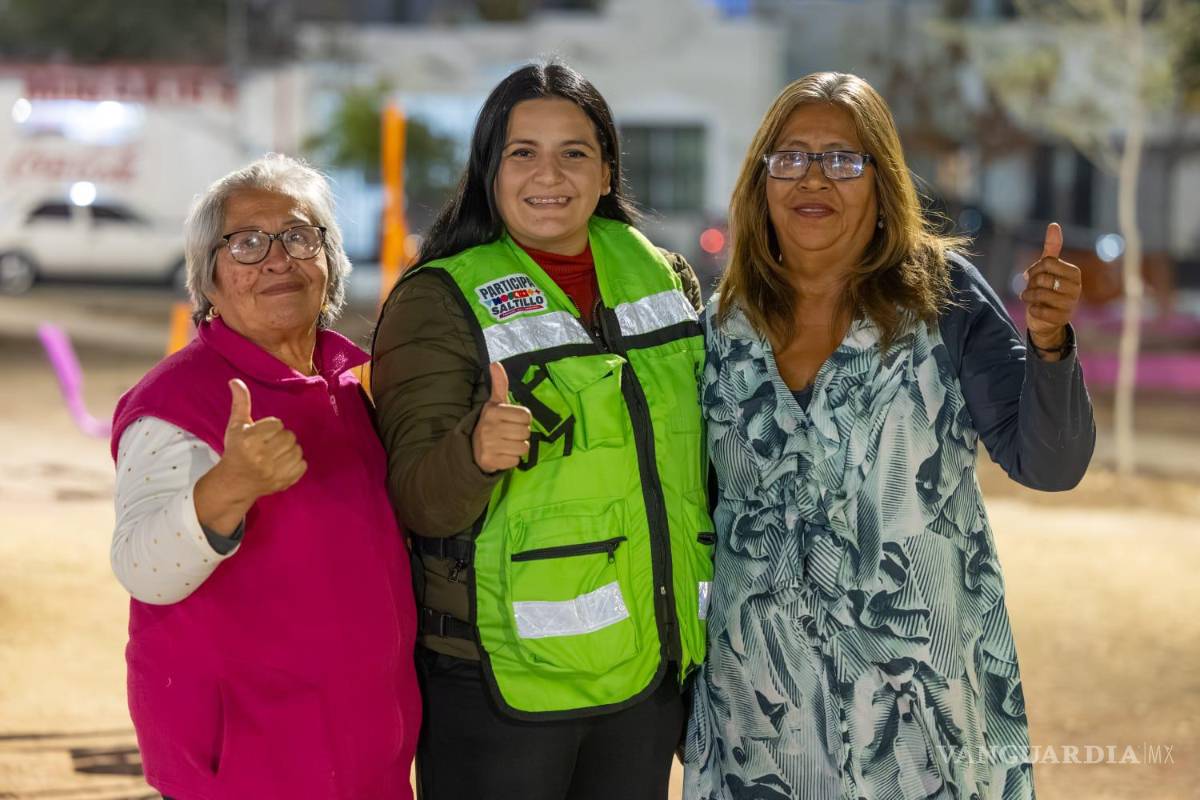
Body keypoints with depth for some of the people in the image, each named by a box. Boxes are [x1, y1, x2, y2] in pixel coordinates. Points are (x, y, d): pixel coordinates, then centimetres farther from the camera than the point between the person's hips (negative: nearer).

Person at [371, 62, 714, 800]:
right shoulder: (440, 300, -7)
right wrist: (475, 452, -35)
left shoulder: (667, 280, 7)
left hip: (652, 675, 5)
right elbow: (418, 502, -14)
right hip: (503, 678, -4)